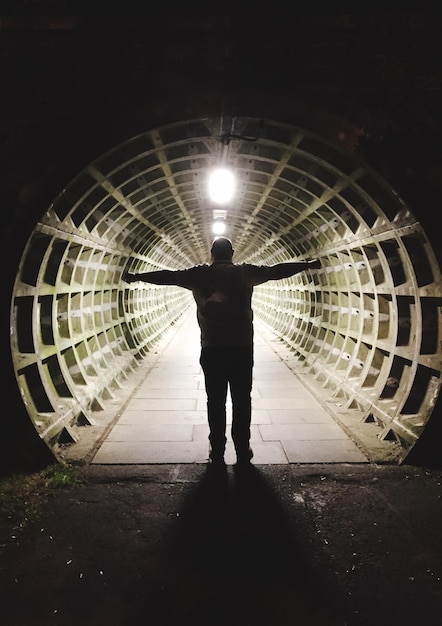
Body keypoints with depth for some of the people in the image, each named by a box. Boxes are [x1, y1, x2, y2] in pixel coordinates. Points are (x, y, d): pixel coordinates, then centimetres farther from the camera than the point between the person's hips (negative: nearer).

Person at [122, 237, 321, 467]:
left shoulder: (200, 274, 3)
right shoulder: (245, 272, 2)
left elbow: (167, 276, 9)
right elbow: (277, 270, 9)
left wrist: (135, 277, 21)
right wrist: (309, 265, 20)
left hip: (212, 349, 0)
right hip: (242, 347, 0)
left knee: (215, 401, 7)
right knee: (242, 400, 7)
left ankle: (217, 453, 13)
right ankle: (243, 452, 12)